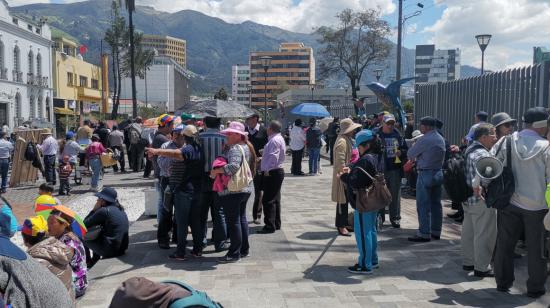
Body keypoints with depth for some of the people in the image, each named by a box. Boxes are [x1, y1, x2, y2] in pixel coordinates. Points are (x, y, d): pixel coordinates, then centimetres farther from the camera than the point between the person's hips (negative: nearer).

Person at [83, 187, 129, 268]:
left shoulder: (104, 210, -16)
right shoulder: (121, 210, 9)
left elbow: (85, 224, -8)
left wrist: (94, 210, -1)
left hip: (110, 251, -8)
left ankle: (88, 264, 25)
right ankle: (94, 261, 36)